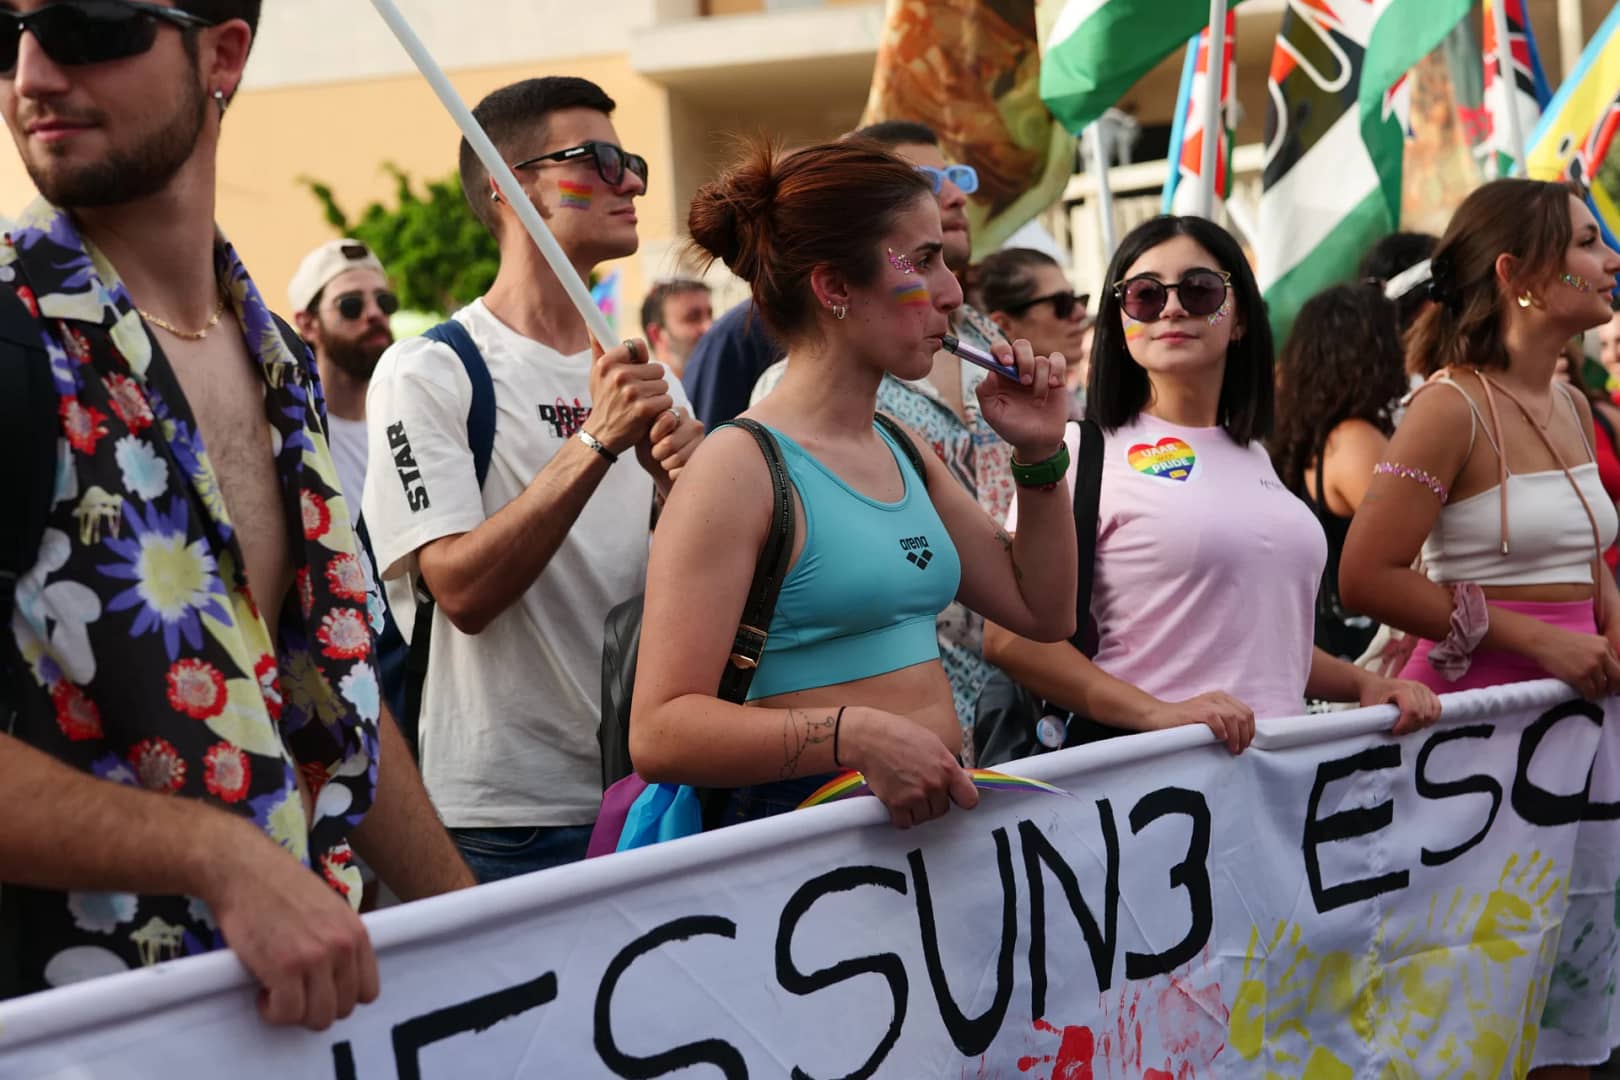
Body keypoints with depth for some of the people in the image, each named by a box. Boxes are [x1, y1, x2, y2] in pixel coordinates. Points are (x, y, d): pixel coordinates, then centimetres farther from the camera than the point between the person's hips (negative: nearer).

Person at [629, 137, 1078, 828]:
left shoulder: (903, 452, 11)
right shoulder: (741, 466, -14)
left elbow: (1043, 612, 21)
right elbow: (661, 731, -22)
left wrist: (1040, 453, 10)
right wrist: (853, 735, -33)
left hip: (931, 815, 5)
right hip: (803, 824, -5)